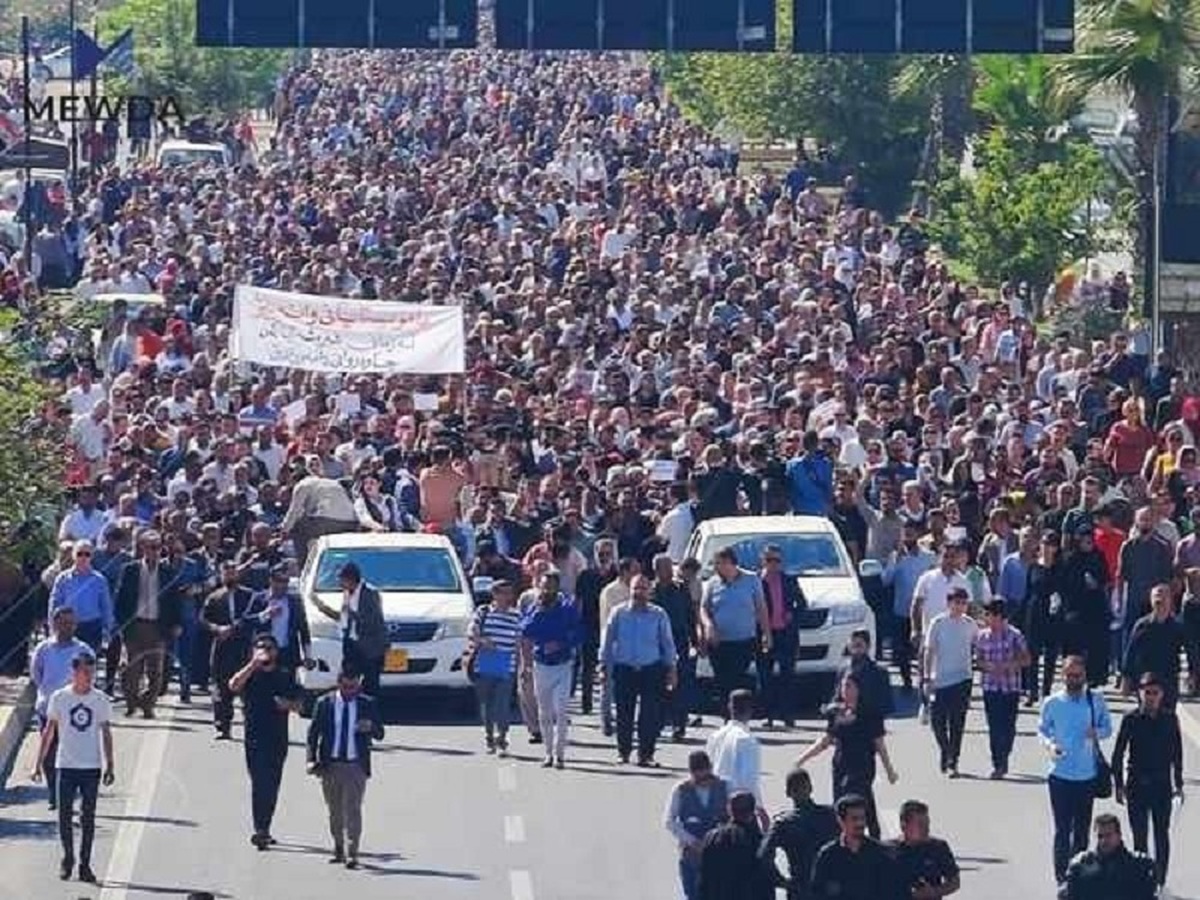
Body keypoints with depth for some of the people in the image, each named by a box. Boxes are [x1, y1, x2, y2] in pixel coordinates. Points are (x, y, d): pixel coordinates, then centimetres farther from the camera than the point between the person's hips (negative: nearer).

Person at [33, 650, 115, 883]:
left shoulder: (101, 701, 1)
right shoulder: (59, 698, -1)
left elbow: (106, 735, 7)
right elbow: (49, 732, 5)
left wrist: (110, 766, 3)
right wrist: (39, 762, 2)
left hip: (91, 767, 0)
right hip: (66, 766, 0)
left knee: (88, 818, 2)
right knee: (65, 816, 2)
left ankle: (85, 864, 8)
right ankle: (68, 858, 18)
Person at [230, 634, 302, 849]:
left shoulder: (284, 676, 11)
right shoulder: (250, 674, 1)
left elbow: (297, 705, 15)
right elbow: (234, 685, -20)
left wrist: (288, 704, -8)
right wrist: (254, 664, -24)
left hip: (278, 738, 4)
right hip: (255, 737, -4)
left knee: (271, 786, 10)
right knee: (260, 784, -13)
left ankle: (264, 830, 21)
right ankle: (260, 831, -17)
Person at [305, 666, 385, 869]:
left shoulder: (367, 704, 3)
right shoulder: (324, 703, 3)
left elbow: (379, 734, 5)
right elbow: (313, 733, 6)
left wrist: (371, 728, -19)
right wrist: (312, 759, -6)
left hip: (355, 766, -2)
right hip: (330, 765, 2)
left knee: (352, 809, -10)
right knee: (335, 811, 10)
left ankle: (352, 854, -11)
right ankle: (339, 849, 23)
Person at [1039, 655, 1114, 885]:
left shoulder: (1096, 700, -1)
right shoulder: (1052, 703, -4)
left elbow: (1107, 727, 8)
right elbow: (1042, 729, 6)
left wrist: (1097, 732, -15)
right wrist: (1048, 744, -14)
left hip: (1087, 774, 2)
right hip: (1060, 774, -2)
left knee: (1082, 829, 11)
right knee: (1062, 829, -2)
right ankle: (1062, 877, 3)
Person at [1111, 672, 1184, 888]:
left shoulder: (1169, 720, 0)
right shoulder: (1131, 720, -4)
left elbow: (1177, 754, 8)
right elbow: (1118, 754, 1)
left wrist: (1178, 784, 8)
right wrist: (1118, 785, -1)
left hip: (1162, 785, 1)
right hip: (1136, 786, -1)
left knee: (1162, 835, 1)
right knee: (1139, 836, 3)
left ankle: (1159, 880, 10)